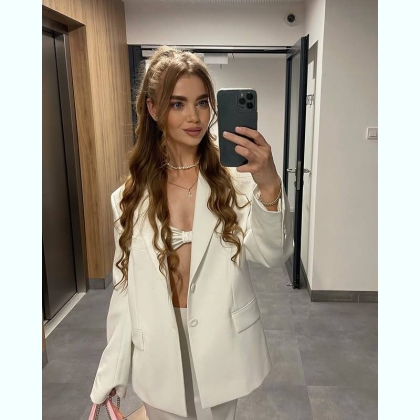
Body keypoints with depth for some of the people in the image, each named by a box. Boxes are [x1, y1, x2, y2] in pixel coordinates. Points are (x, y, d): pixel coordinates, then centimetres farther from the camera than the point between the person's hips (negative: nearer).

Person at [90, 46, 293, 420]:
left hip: (221, 346, -1)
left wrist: (269, 187, -41)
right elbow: (126, 287, 0)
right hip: (159, 353, 1)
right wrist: (111, 375, 2)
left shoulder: (233, 180, -11)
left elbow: (272, 256, -23)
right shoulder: (131, 197, -4)